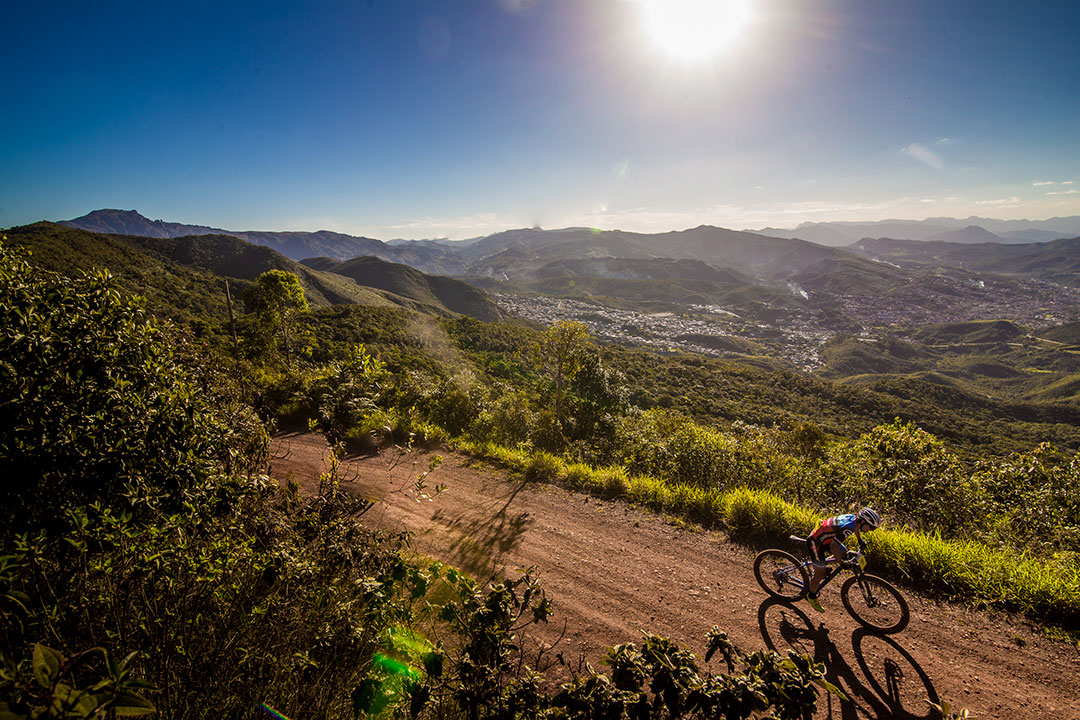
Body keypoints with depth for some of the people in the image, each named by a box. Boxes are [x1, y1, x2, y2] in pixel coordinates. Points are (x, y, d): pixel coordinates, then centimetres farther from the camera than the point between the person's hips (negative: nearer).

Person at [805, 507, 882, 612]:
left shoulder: (854, 518, -5)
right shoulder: (847, 528, -32)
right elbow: (834, 546, -32)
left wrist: (860, 540, 35)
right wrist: (842, 563, -22)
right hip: (816, 542, -9)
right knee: (820, 573, 1)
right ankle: (811, 597, 20)